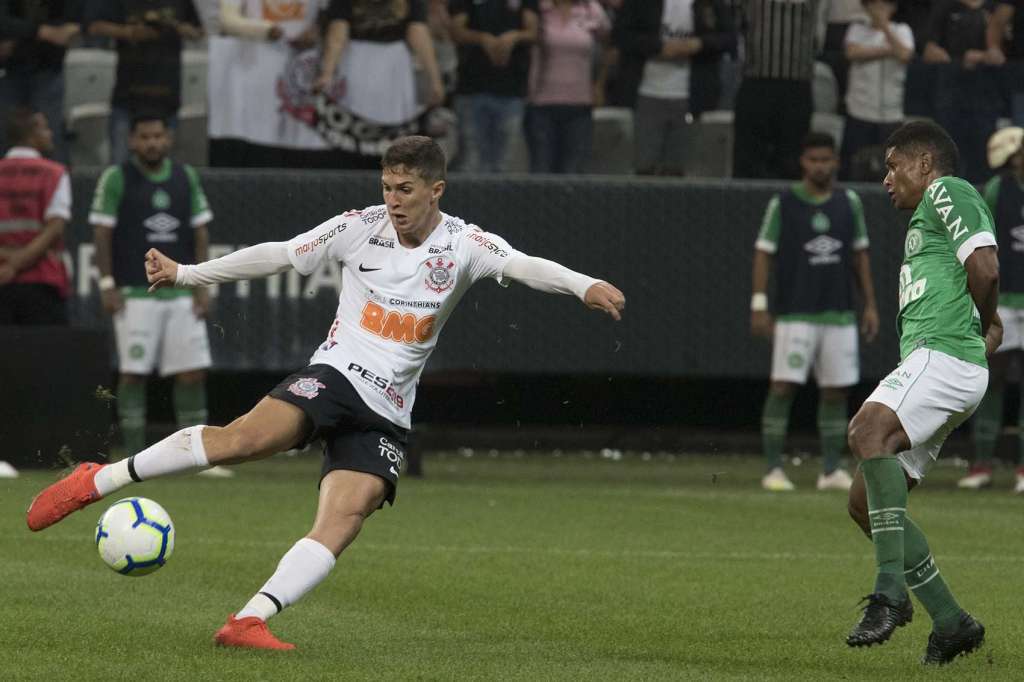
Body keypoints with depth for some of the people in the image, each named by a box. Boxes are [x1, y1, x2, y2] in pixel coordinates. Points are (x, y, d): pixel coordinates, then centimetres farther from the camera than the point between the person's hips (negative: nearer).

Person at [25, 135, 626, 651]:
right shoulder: (361, 227, 1)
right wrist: (186, 274, 9)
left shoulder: (463, 244, -1)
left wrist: (584, 286, -38)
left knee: (343, 524, -18)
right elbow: (278, 255, 7)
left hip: (386, 414, 2)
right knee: (245, 437, -27)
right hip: (336, 374, -2)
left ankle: (250, 621, -20)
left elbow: (524, 266, -18)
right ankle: (100, 480, -21)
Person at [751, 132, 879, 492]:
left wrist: (870, 304, 11)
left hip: (839, 314, 4)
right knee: (783, 387, -9)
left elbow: (860, 254, 15)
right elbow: (763, 253, -1)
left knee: (836, 392, 5)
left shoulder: (849, 202, 10)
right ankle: (773, 469, -7)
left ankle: (831, 470, 11)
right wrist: (759, 305, -9)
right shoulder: (783, 204, -1)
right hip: (795, 314, -4)